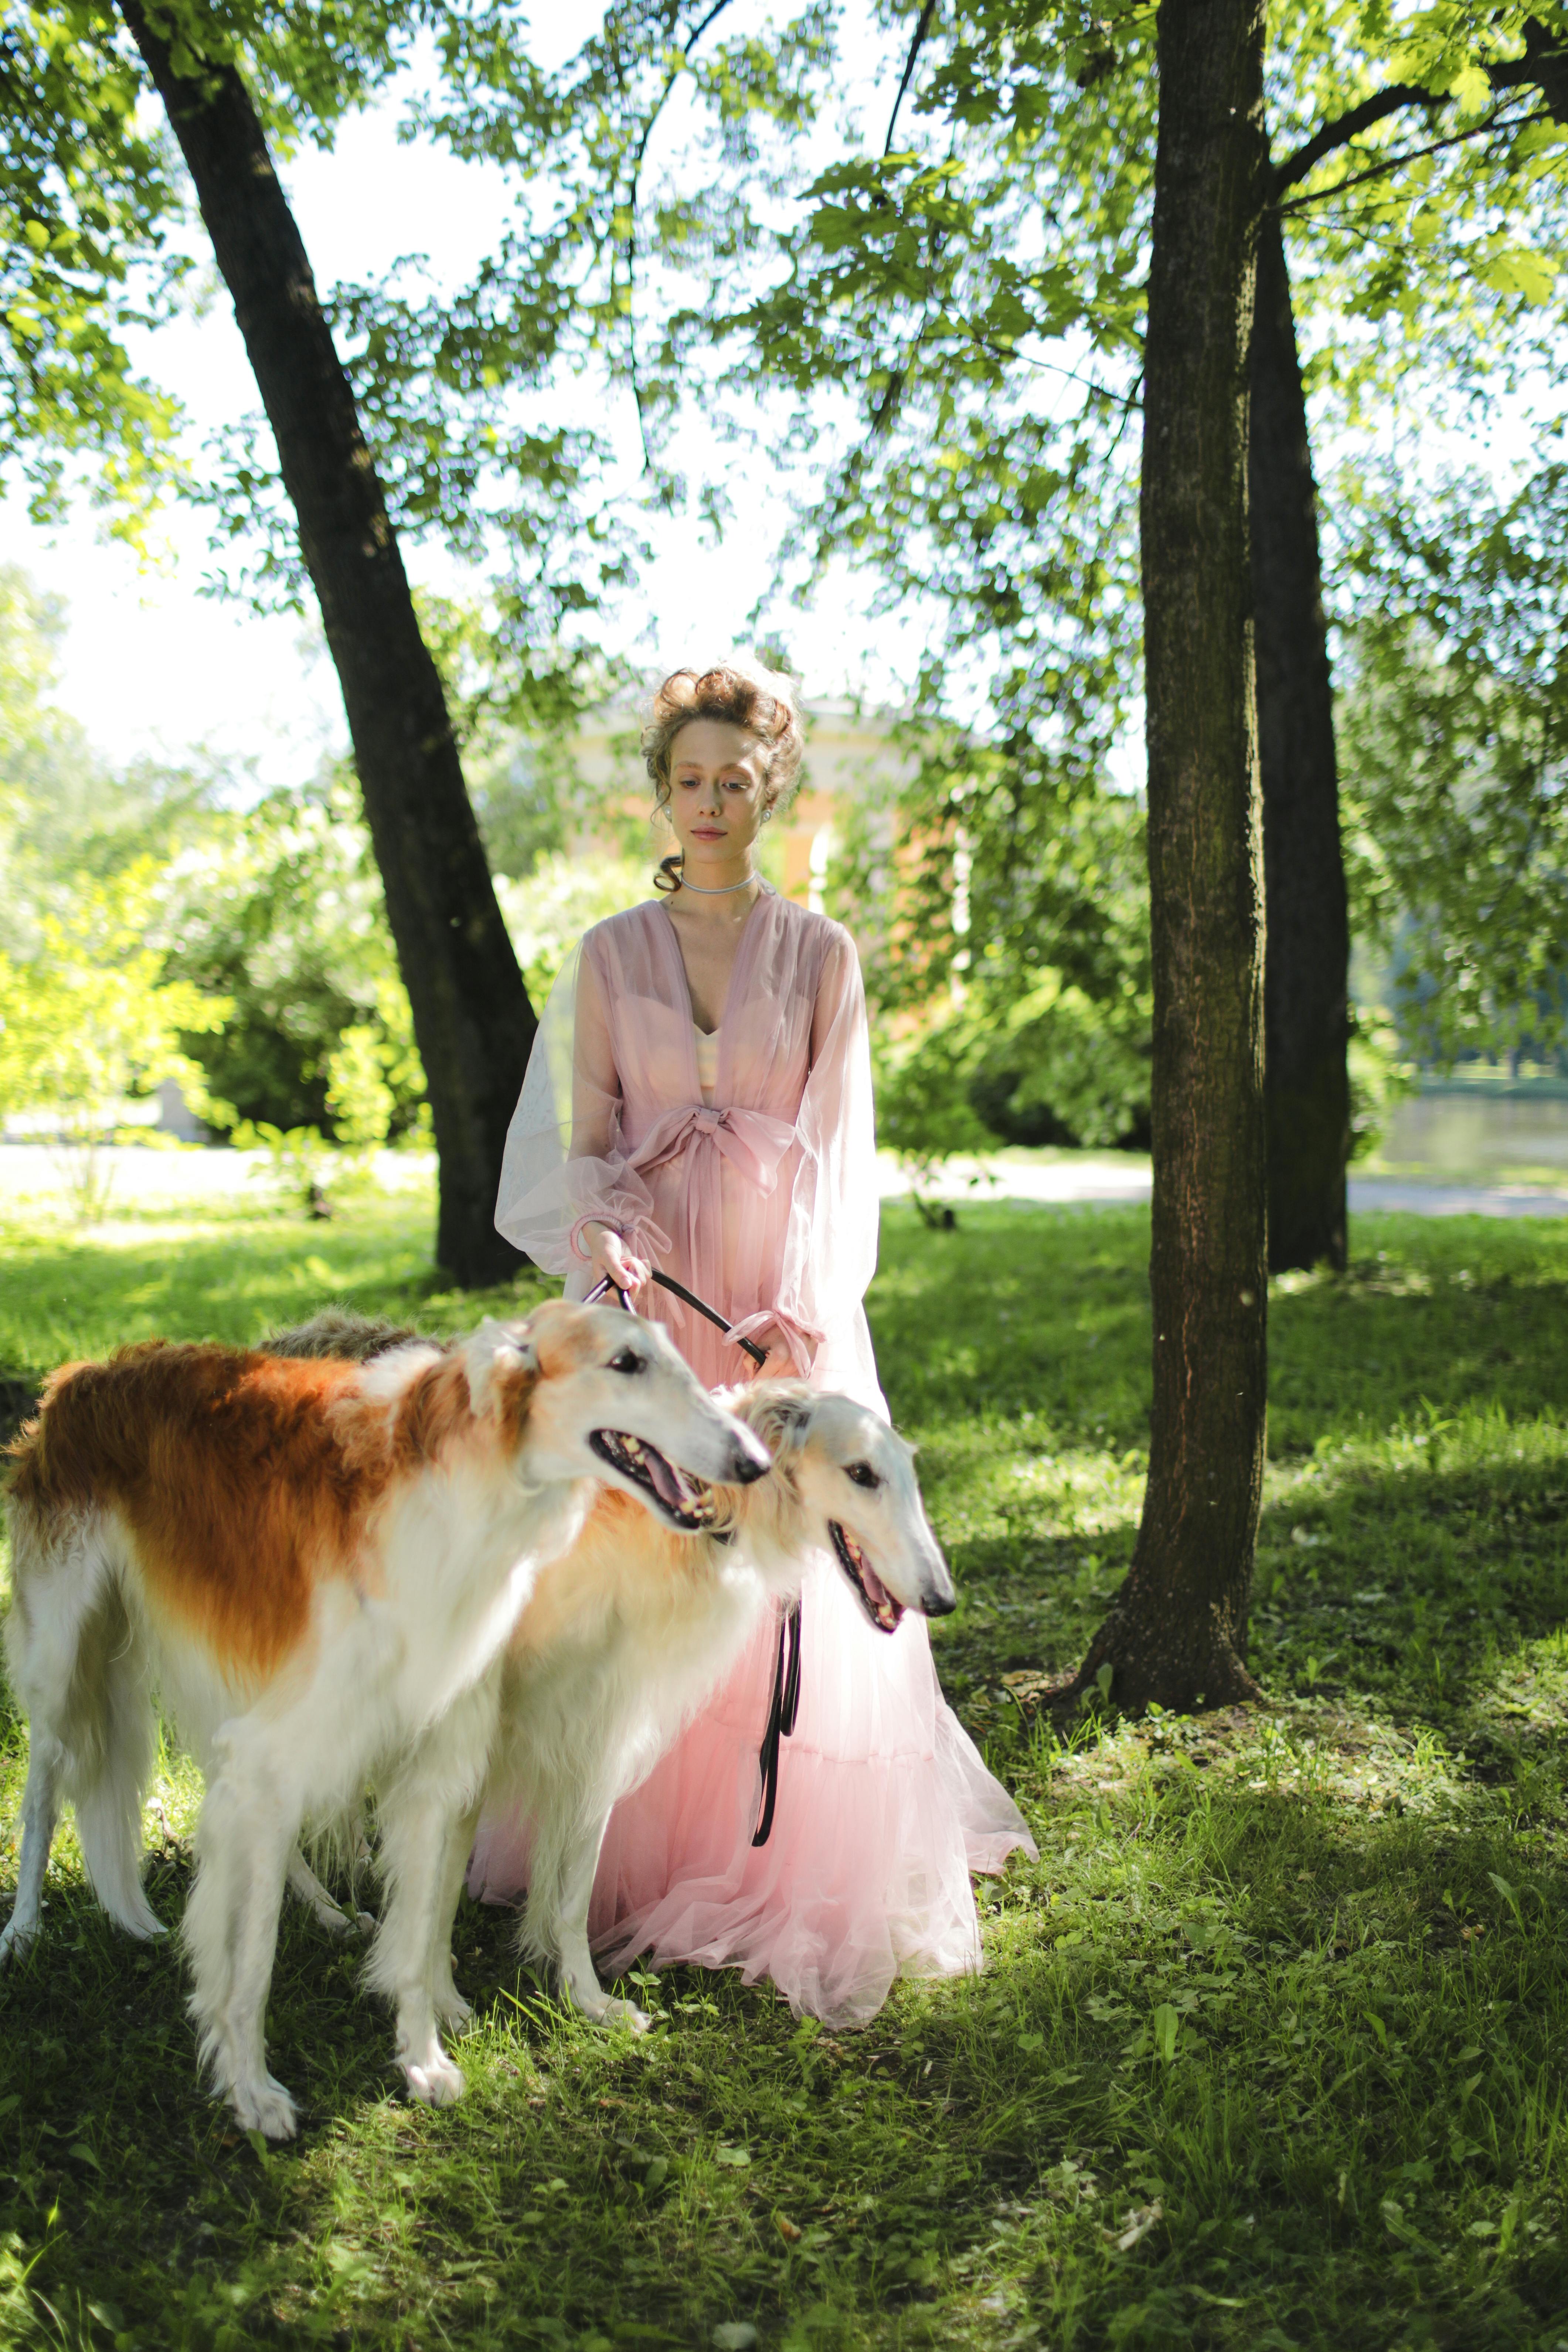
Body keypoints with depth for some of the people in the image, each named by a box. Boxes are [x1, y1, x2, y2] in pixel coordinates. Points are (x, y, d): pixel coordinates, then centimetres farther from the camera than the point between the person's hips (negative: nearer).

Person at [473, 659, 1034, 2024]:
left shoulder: (820, 954, 4)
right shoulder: (611, 954, 7)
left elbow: (836, 1144, -1)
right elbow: (584, 1138, 3)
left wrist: (798, 1305, -13)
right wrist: (604, 1233, -18)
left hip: (790, 1294, -1)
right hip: (649, 1291, 1)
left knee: (794, 1570, -2)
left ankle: (797, 1862, 13)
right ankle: (635, 1850, 18)